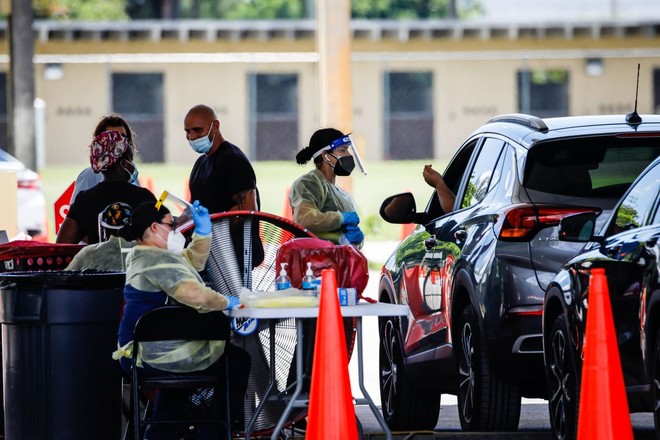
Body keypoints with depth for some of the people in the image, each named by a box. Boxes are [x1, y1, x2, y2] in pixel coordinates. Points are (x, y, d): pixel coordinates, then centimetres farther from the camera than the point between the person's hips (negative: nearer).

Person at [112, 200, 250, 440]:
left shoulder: (139, 258, 15)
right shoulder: (161, 260, -19)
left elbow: (193, 262, 25)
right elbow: (195, 294, -32)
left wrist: (202, 230, 12)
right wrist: (226, 302, -15)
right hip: (163, 355, -10)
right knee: (238, 361, 8)